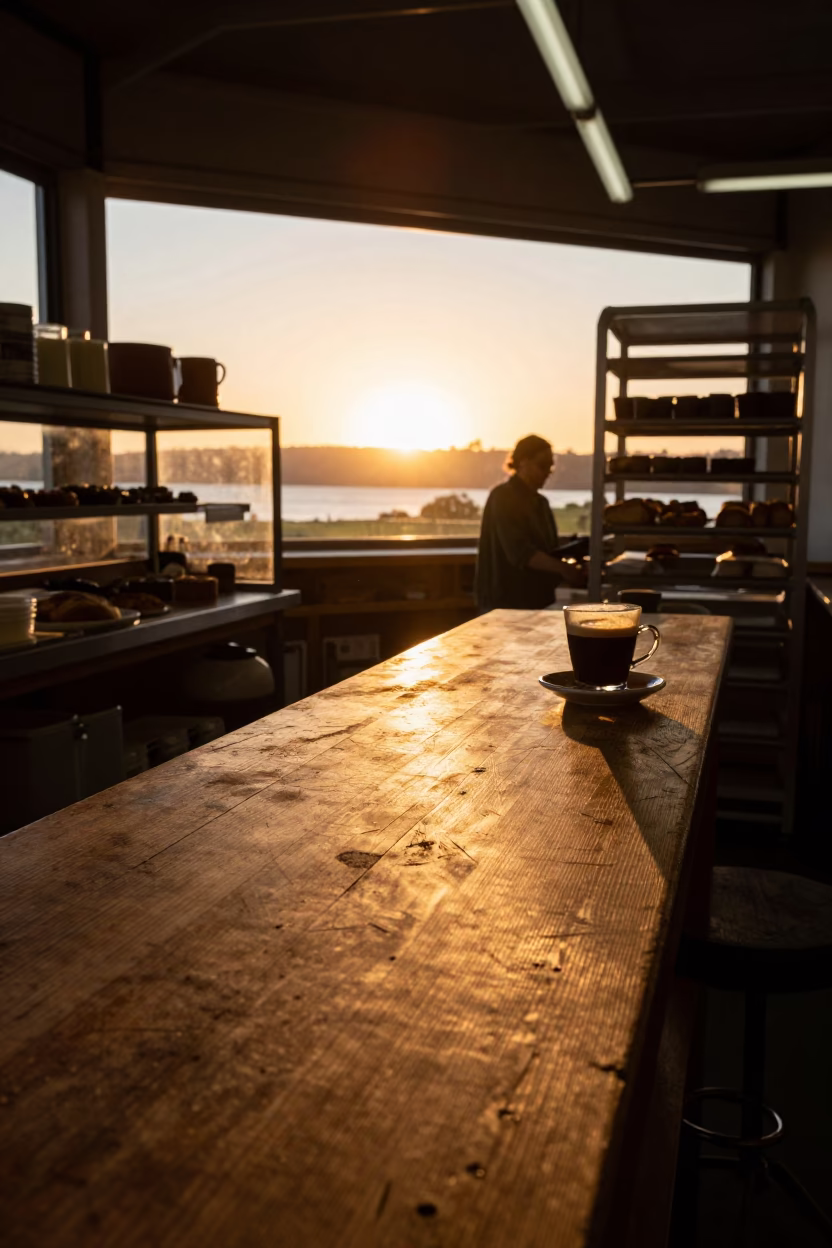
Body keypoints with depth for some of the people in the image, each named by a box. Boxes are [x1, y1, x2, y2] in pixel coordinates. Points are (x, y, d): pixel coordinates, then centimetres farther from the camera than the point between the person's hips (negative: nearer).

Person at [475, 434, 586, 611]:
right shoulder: (503, 498, -11)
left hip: (536, 599, 8)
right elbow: (519, 551, -23)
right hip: (505, 601, -8)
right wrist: (562, 568, -32)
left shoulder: (540, 502, 15)